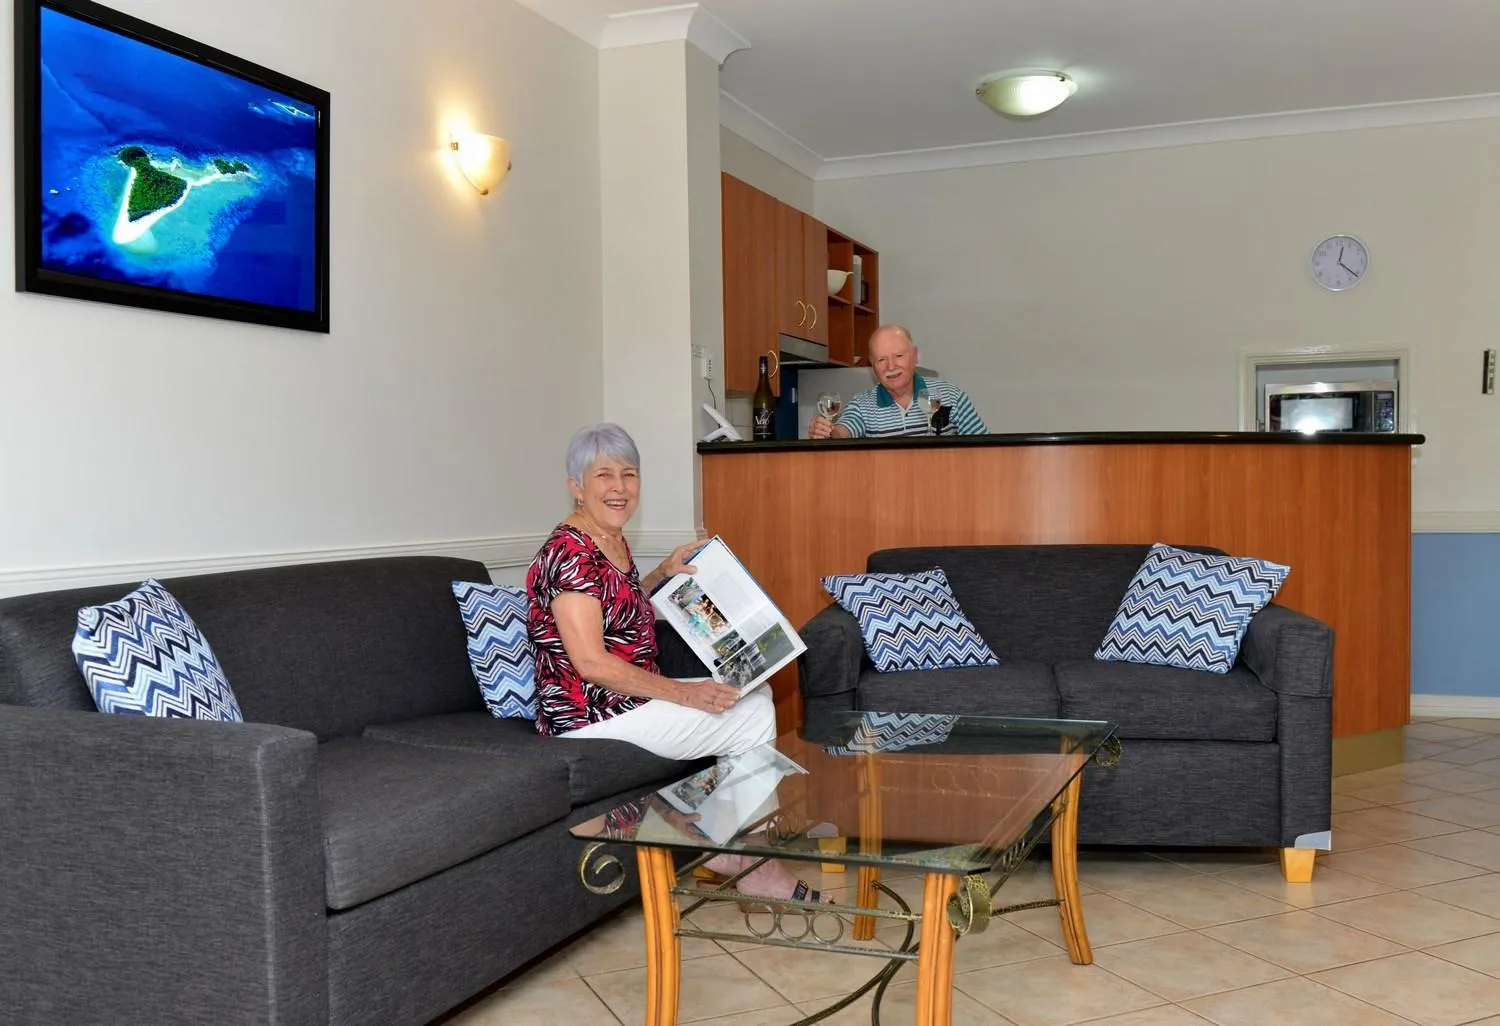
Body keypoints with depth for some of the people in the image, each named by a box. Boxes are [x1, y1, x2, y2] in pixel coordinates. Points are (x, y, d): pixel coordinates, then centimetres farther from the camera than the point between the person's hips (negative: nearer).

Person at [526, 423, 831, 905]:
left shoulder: (615, 543, 11)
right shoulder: (569, 552, -19)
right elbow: (590, 661, -25)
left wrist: (665, 572, 13)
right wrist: (682, 693, -24)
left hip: (627, 698, 10)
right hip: (590, 715, -10)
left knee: (756, 691, 9)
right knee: (754, 717, -8)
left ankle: (731, 846, 8)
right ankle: (751, 864, 8)